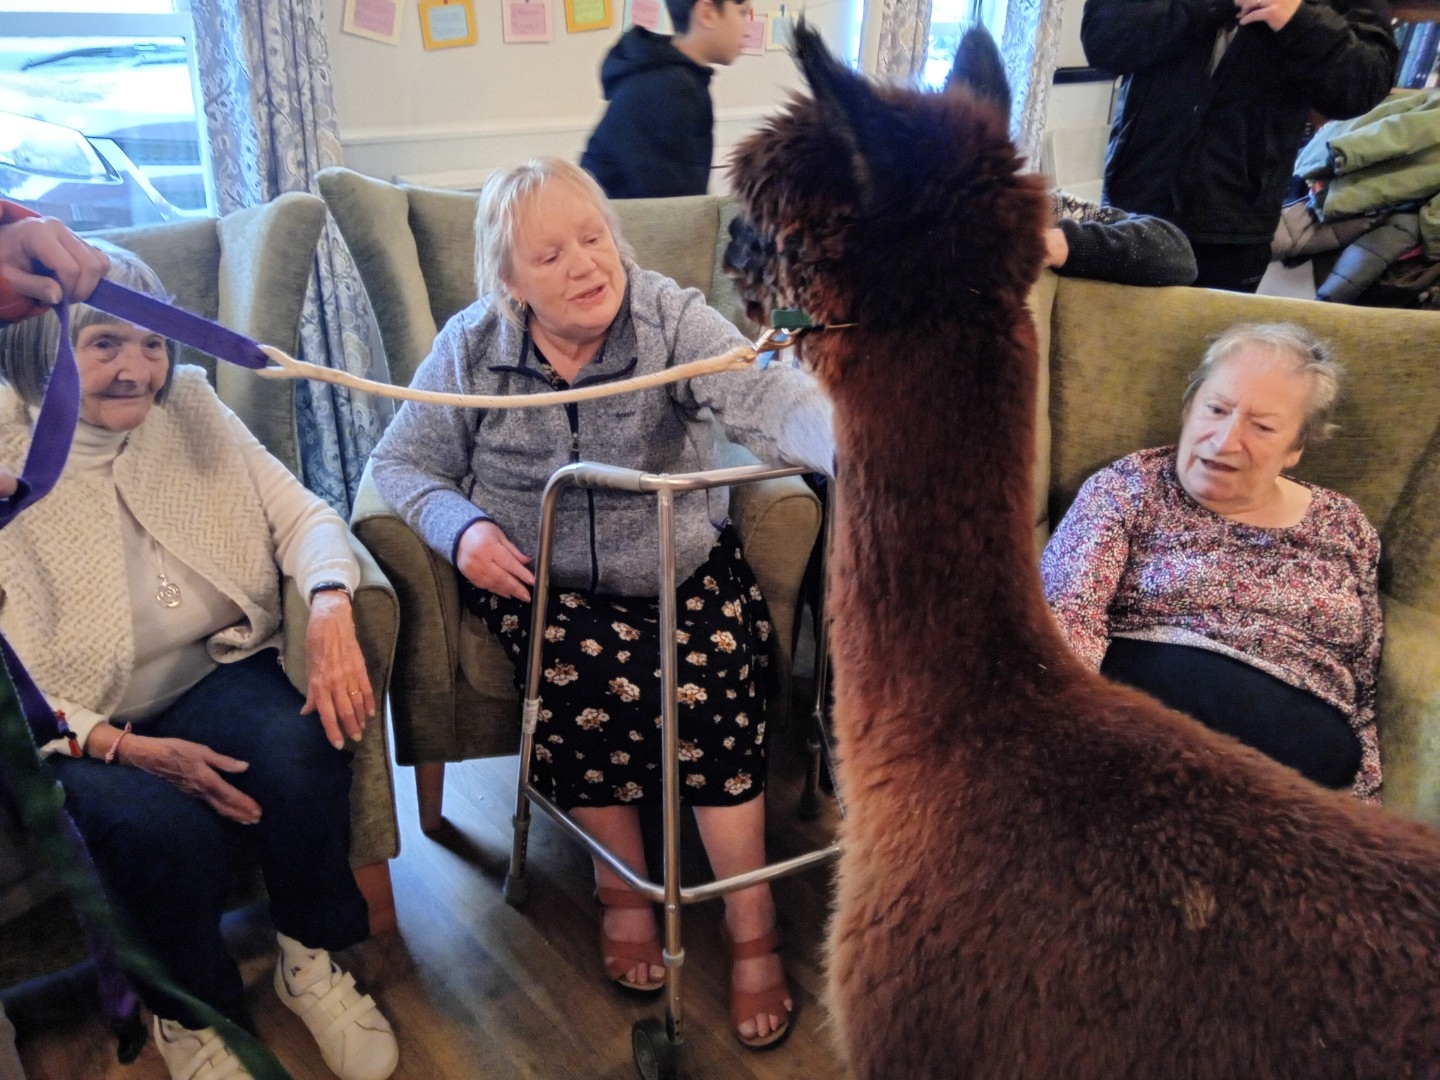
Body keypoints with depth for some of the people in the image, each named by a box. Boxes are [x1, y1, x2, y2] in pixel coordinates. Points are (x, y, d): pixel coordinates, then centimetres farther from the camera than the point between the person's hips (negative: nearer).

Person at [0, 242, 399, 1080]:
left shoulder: (189, 404, 3)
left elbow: (300, 513, -2)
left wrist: (331, 606, -24)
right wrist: (127, 748, -24)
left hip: (211, 667, 4)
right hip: (78, 726, -3)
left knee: (301, 750, -27)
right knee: (165, 828, -31)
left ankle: (312, 963, 1)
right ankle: (189, 1011, 3)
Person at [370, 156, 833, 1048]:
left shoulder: (672, 320, -12)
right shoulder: (471, 348, -4)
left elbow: (767, 395, -31)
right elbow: (403, 463, 3)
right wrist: (462, 528, -19)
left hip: (684, 567, 0)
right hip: (542, 575, 1)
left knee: (711, 677, -25)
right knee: (585, 674, -28)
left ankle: (752, 921, -7)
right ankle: (624, 889, -2)